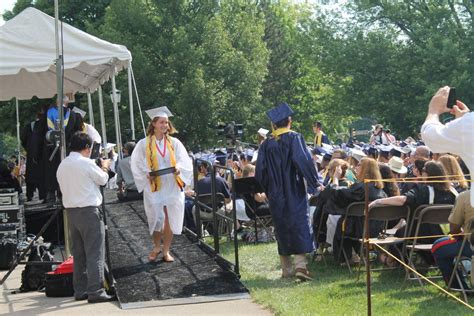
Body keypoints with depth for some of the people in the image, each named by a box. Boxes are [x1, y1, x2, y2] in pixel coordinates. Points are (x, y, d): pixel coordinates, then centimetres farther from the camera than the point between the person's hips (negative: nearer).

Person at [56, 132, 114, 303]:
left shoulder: (62, 165, 8)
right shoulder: (86, 163, -13)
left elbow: (63, 187, 14)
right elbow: (102, 180, -1)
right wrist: (104, 167, 20)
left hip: (70, 210, 7)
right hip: (89, 210, -7)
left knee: (78, 253, 14)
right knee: (95, 253, -4)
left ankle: (80, 290, 18)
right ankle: (95, 291, -7)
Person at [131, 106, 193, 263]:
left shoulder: (174, 143, 5)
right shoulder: (144, 144, -1)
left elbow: (185, 161, 1)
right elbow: (137, 165, 0)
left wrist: (178, 169, -20)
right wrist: (147, 174, -17)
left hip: (172, 187, 2)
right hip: (154, 187, -2)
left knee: (170, 220, 3)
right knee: (157, 220, -2)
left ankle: (166, 251, 16)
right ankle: (156, 247, 22)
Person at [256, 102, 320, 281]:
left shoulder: (266, 145, 3)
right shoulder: (295, 138, -7)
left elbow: (260, 171, 6)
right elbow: (304, 161, -17)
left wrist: (261, 191, 18)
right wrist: (314, 183, -12)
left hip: (276, 195, 3)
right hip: (295, 192, -3)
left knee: (282, 228, 12)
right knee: (299, 226, -1)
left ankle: (286, 269, 15)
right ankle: (300, 265, -17)